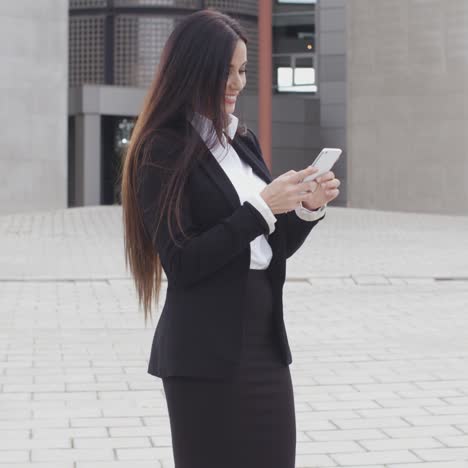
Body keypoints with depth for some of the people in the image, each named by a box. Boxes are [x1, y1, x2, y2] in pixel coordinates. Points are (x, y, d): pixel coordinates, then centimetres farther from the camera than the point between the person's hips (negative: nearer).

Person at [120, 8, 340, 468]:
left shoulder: (244, 140, 12)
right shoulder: (164, 152, -10)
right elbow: (183, 264, -17)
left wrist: (307, 209, -3)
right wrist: (262, 208, -18)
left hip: (265, 343, 7)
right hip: (207, 355, -7)